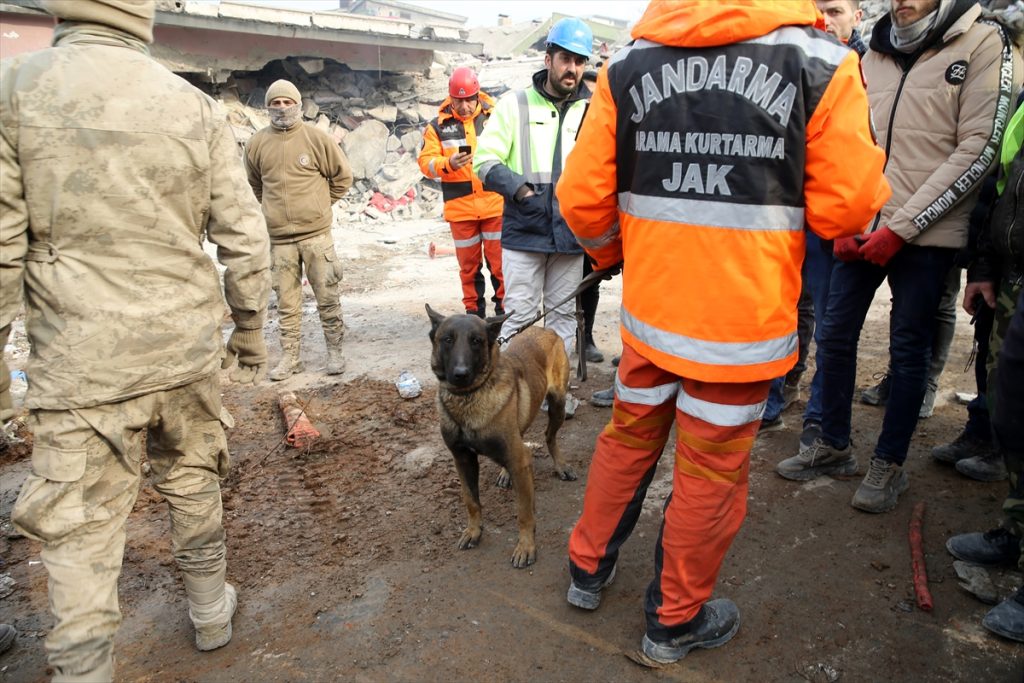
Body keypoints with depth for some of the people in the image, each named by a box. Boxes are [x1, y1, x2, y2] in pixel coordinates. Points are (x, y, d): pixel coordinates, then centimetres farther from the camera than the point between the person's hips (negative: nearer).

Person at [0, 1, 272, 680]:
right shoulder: (196, 106, 0)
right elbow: (244, 237, 1)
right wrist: (251, 332, 13)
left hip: (80, 364, -2)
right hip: (188, 350, 3)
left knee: (80, 528, 9)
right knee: (195, 486, 21)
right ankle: (212, 611, 41)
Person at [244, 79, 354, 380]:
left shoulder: (317, 138, -2)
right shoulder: (256, 144, 5)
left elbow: (343, 176, 8)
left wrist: (320, 205, 10)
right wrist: (275, 208, 15)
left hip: (316, 233, -2)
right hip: (278, 237, 2)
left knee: (327, 296, 3)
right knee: (286, 301, 8)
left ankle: (335, 350, 16)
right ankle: (290, 356, 18)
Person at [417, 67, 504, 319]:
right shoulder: (439, 125, 4)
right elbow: (425, 161, -1)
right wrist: (448, 164, -19)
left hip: (495, 204, -1)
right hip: (460, 208, 2)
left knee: (499, 260, 2)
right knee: (468, 264, 11)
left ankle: (505, 308, 15)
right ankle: (474, 311, 24)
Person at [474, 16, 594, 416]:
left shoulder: (592, 110, 5)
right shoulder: (515, 103, 1)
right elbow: (485, 161, -2)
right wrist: (518, 188, -16)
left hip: (571, 234, 2)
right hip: (523, 232, -2)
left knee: (563, 314, 12)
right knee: (519, 314, 2)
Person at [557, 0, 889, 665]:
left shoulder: (626, 64, 1)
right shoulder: (822, 62, -9)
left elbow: (582, 197, -1)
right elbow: (846, 207, -10)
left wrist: (611, 251, 18)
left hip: (649, 310, 4)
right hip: (744, 322, -3)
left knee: (627, 441, 22)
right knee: (711, 474, 12)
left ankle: (588, 569, 40)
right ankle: (676, 620, 31)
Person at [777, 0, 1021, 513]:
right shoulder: (874, 55, 11)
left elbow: (977, 148, -10)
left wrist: (901, 225, -14)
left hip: (926, 233, -4)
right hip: (863, 227, 5)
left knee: (908, 350, 4)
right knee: (834, 335, 6)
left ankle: (889, 464, 18)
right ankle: (833, 447, 22)